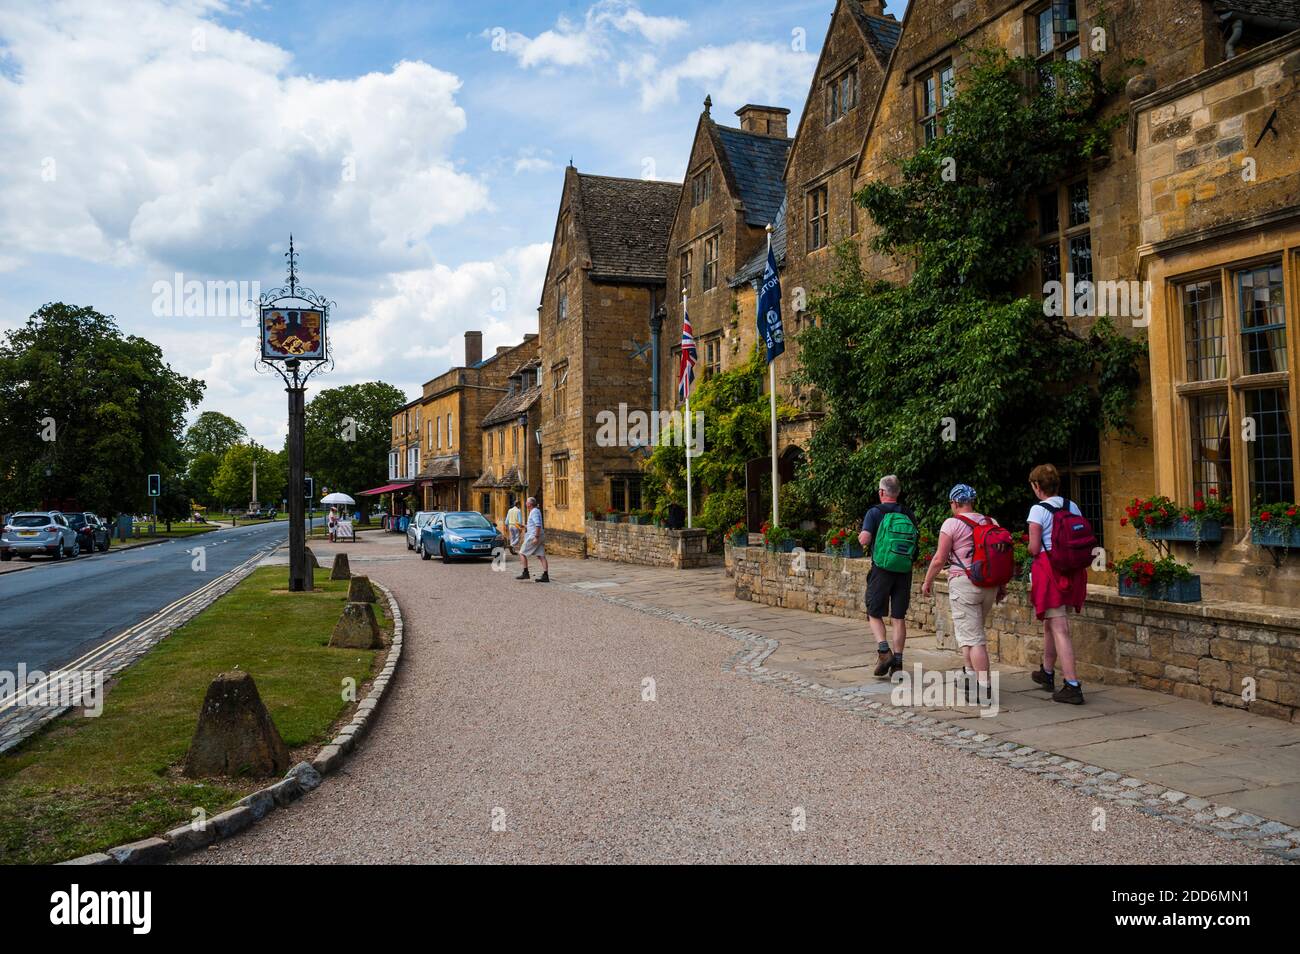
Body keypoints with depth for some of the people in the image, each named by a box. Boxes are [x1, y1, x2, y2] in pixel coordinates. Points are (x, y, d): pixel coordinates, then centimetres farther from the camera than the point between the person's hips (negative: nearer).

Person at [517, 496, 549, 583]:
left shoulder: (534, 511, -14)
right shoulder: (535, 511, 18)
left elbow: (538, 525, -24)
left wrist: (536, 537, -26)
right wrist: (526, 528, 21)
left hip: (534, 536, -10)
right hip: (537, 536, 10)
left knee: (523, 553, 2)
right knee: (541, 556, 2)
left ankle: (525, 573, 4)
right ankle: (545, 576, -4)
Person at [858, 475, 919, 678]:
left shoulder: (875, 512, -5)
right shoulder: (909, 515, 8)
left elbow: (865, 539, -16)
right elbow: (916, 545, 12)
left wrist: (861, 536, 5)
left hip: (881, 569, -3)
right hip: (905, 571, 4)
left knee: (874, 613, 9)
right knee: (899, 617, 7)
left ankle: (884, 651, -11)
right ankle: (897, 661, 6)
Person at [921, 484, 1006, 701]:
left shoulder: (952, 523, -8)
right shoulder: (992, 523, 9)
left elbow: (939, 559, -9)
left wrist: (927, 582, 4)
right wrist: (1002, 585, 19)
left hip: (963, 584, -6)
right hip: (989, 584, 7)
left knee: (973, 638, -4)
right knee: (972, 632, 23)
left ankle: (984, 689, -8)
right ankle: (971, 675, 27)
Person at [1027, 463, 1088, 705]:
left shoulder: (1038, 510, -12)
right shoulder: (1073, 507, 7)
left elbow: (1034, 548, -14)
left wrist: (1032, 549, 6)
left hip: (1049, 570, -7)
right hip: (1073, 571, 7)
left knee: (1059, 629, -7)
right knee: (1050, 622, 23)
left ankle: (1072, 686, -11)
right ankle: (1047, 673, 39)